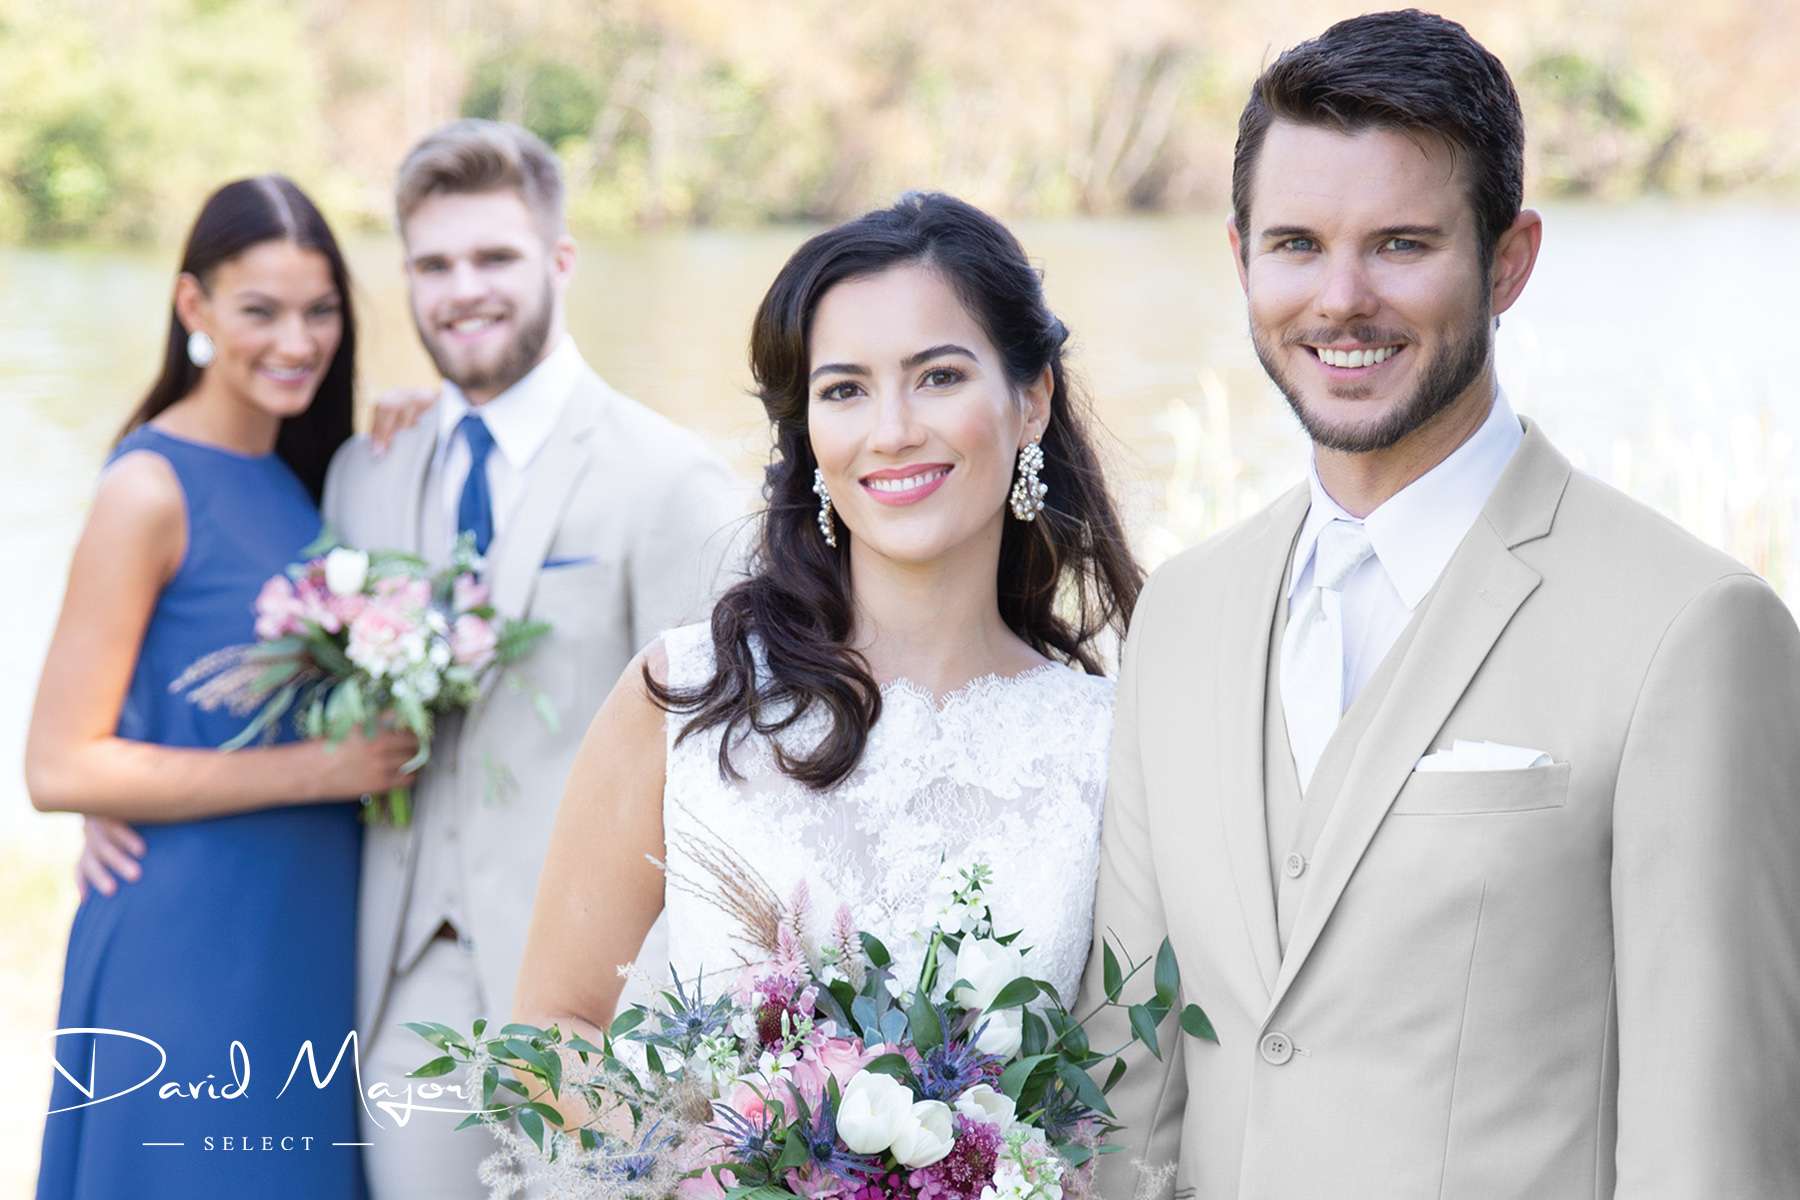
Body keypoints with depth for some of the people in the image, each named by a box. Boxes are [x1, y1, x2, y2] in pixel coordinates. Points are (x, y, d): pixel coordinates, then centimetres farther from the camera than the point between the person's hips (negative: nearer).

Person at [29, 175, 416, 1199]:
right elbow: (60, 769, -17)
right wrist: (317, 769, -18)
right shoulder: (153, 488, -14)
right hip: (191, 941, -7)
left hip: (309, 929, 7)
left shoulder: (295, 476, 8)